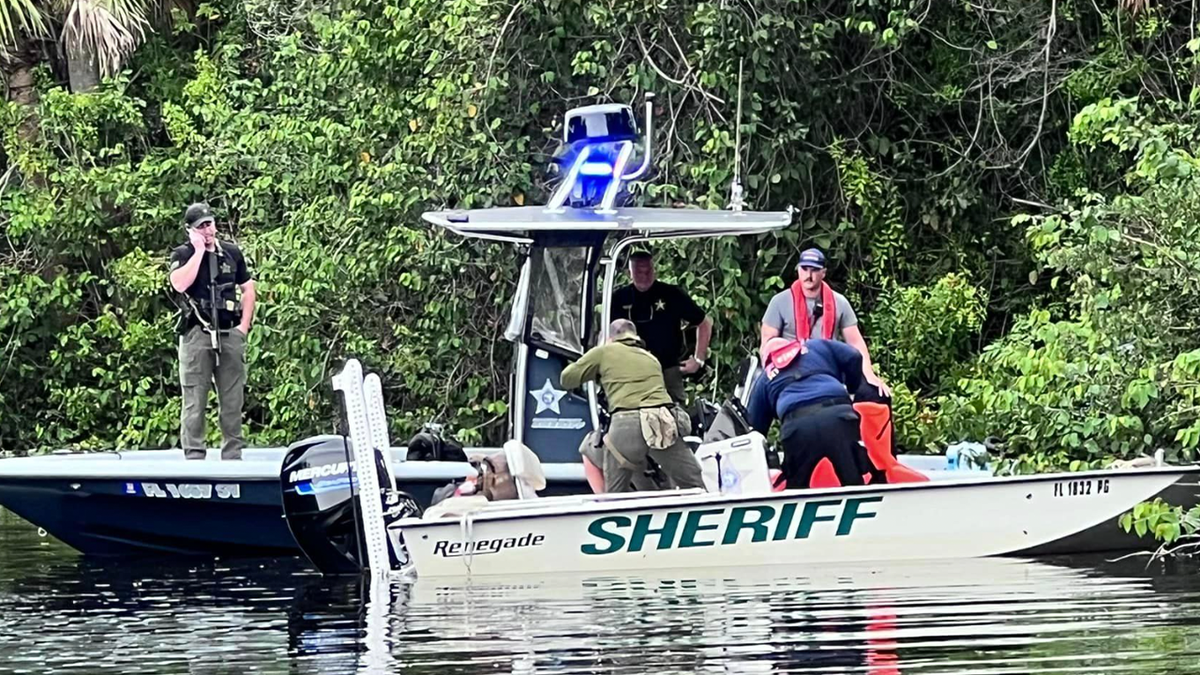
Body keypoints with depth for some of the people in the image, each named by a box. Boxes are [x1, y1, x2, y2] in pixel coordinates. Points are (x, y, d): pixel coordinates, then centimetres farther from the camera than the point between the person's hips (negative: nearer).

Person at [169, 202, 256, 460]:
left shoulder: (232, 253, 12)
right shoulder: (182, 255, 2)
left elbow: (248, 289, 18)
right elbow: (180, 284, -18)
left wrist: (244, 325, 6)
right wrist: (199, 250, -12)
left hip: (230, 334, 4)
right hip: (197, 333, -3)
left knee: (232, 400, 6)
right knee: (194, 400, -4)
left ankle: (233, 455, 13)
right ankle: (194, 456, -4)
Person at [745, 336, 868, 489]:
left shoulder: (765, 378, 35)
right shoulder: (818, 346, 35)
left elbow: (755, 425, 33)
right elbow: (853, 358, 22)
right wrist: (850, 391, 39)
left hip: (798, 425, 0)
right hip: (838, 413, 0)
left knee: (796, 488, 14)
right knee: (854, 483, 2)